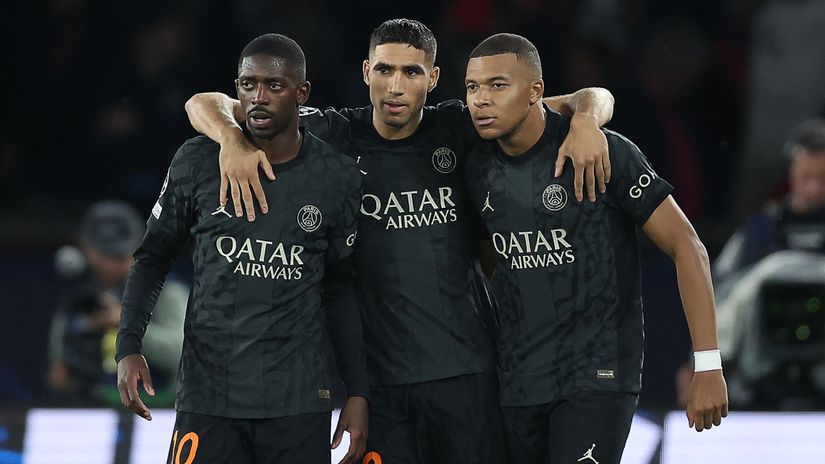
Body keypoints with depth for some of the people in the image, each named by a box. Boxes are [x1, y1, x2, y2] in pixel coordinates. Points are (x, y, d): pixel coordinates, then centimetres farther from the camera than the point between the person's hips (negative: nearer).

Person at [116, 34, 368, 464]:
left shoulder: (338, 179, 3)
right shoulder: (198, 162, 1)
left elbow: (339, 290, 11)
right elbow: (152, 257, 9)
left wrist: (358, 392, 7)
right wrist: (128, 346, -4)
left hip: (297, 401, 0)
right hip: (207, 394, 0)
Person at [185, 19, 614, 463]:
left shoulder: (459, 130, 3)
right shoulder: (335, 136, 1)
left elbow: (593, 99, 6)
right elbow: (205, 105, 2)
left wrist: (585, 122, -17)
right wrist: (234, 140, -20)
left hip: (465, 372, 0)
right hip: (380, 374, 0)